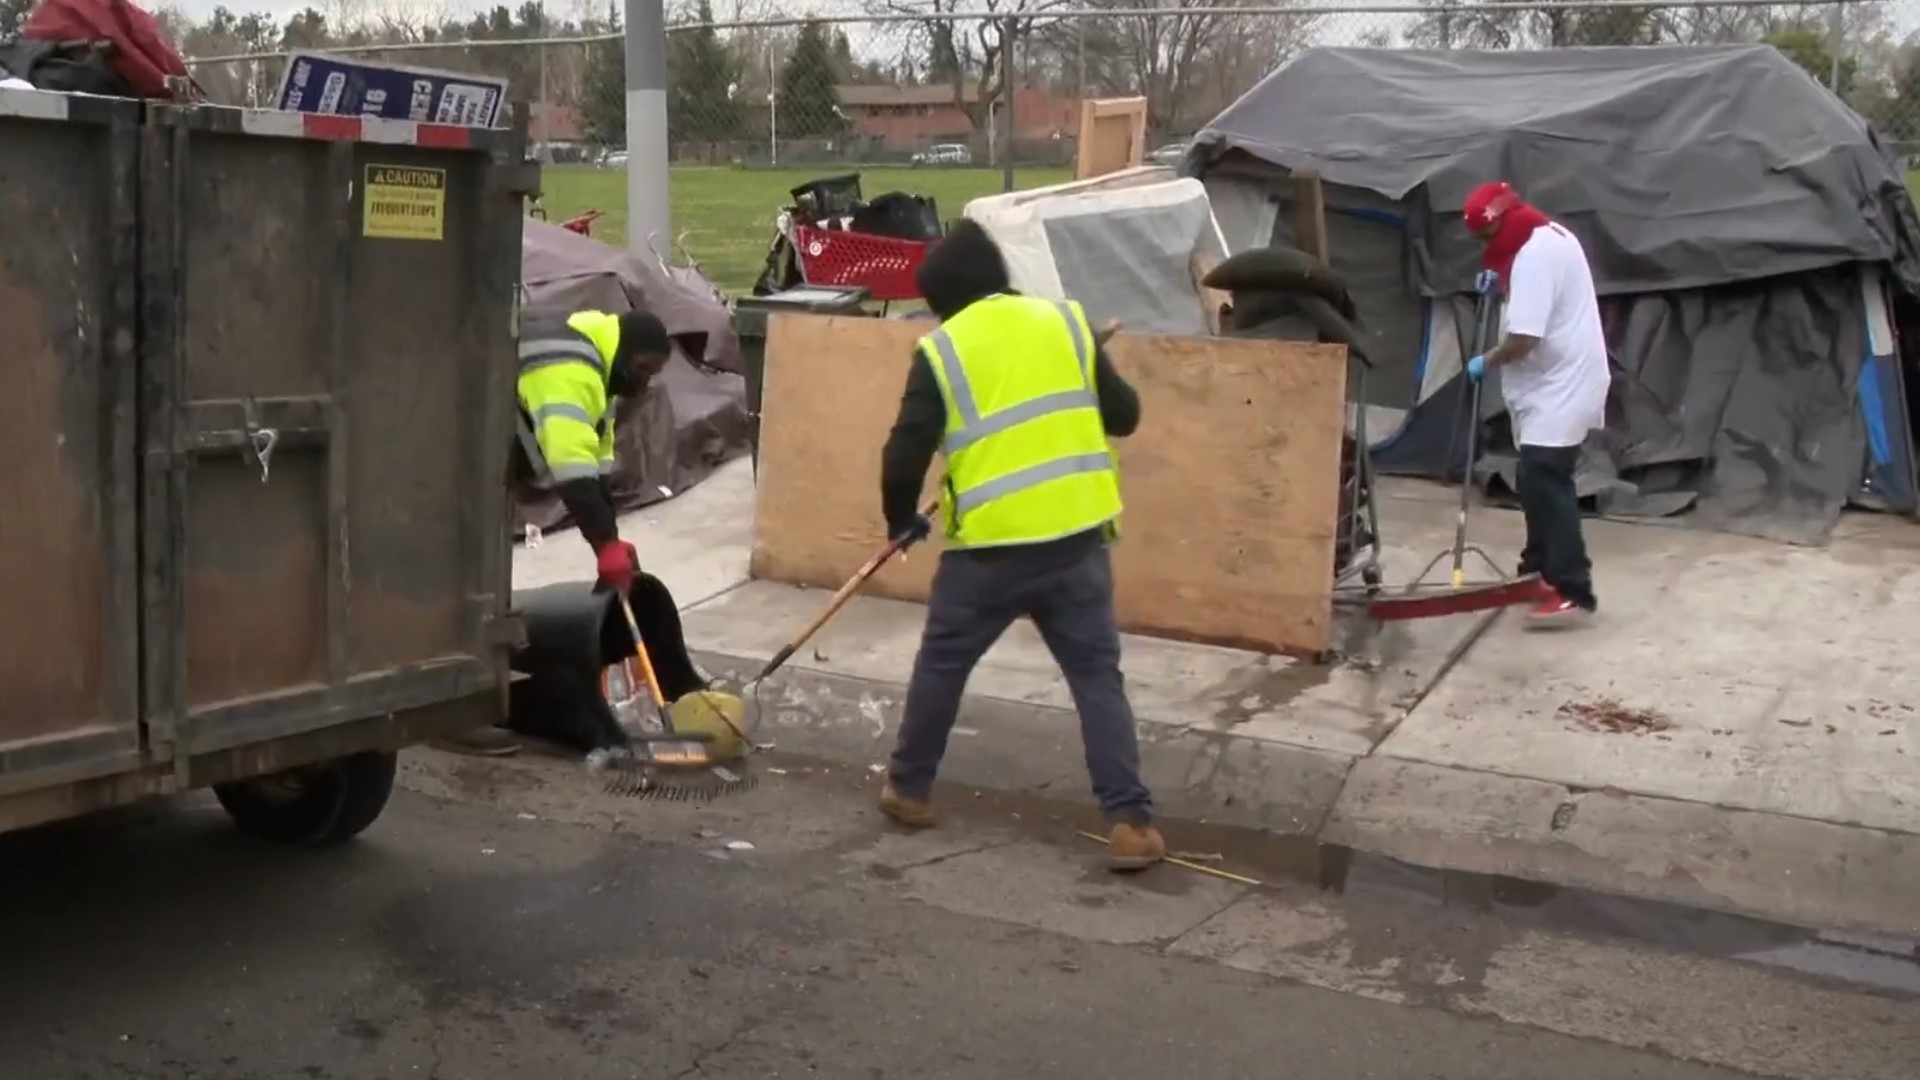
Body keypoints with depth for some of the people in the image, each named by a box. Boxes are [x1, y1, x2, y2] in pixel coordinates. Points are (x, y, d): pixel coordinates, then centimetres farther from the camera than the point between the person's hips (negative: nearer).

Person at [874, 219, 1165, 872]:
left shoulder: (943, 349, -3)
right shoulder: (1066, 321, 6)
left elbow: (906, 454, -6)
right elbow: (1124, 415, 11)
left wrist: (901, 519, 12)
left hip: (990, 546, -2)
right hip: (1077, 538, 2)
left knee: (941, 665, 18)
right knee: (1097, 676, 8)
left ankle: (908, 790, 31)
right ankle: (1131, 823, 1)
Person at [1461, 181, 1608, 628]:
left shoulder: (1534, 254, -21)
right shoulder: (1548, 237, 13)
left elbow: (1523, 338, -27)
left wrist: (1486, 362, -9)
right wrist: (1502, 280, 12)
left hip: (1560, 390, -11)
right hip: (1555, 385, 11)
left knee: (1546, 484, -16)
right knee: (1537, 481, 18)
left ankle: (1572, 593, -19)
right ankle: (1540, 567, 30)